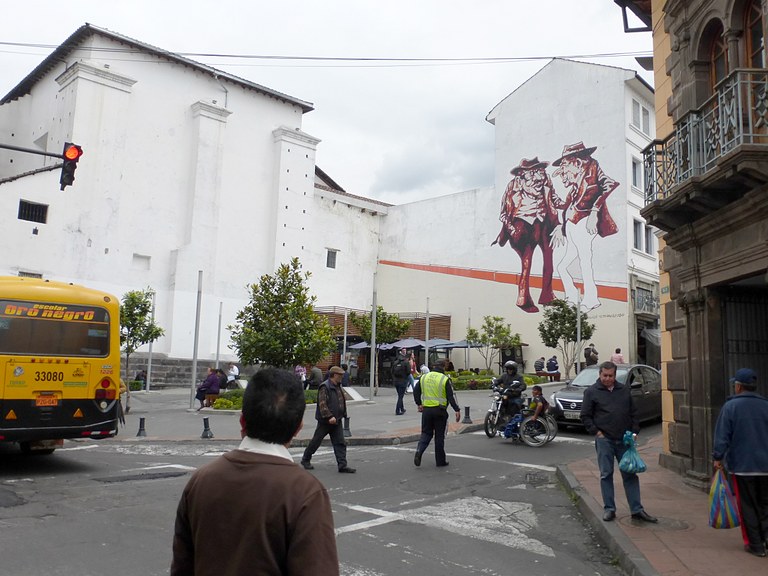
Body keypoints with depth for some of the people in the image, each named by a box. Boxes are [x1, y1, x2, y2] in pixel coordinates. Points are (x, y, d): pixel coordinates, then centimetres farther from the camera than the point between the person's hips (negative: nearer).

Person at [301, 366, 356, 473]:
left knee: (340, 443, 1)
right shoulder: (325, 387, -16)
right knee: (316, 441, 6)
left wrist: (343, 414, 19)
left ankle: (342, 465, 1)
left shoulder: (338, 387, 13)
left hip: (336, 420, 8)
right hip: (325, 421, -8)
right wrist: (329, 417, -28)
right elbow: (322, 404, -23)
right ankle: (305, 460, 24)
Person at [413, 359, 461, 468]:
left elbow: (416, 391, 10)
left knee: (426, 433, 13)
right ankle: (440, 461, 13)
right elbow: (451, 396, -11)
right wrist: (457, 410, -10)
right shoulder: (445, 379, -7)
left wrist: (419, 404, 22)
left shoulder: (423, 377, 6)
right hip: (439, 410, -3)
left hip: (426, 409, 3)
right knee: (439, 436, 7)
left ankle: (419, 451, -11)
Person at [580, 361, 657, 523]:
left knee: (630, 475, 5)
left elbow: (633, 413, 15)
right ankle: (609, 509, 11)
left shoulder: (624, 390, 11)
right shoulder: (591, 392, 0)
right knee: (606, 475, 2)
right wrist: (596, 432, -7)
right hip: (604, 440, -3)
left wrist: (634, 431, 4)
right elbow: (585, 416, 1)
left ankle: (637, 510, 11)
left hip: (624, 440, 3)